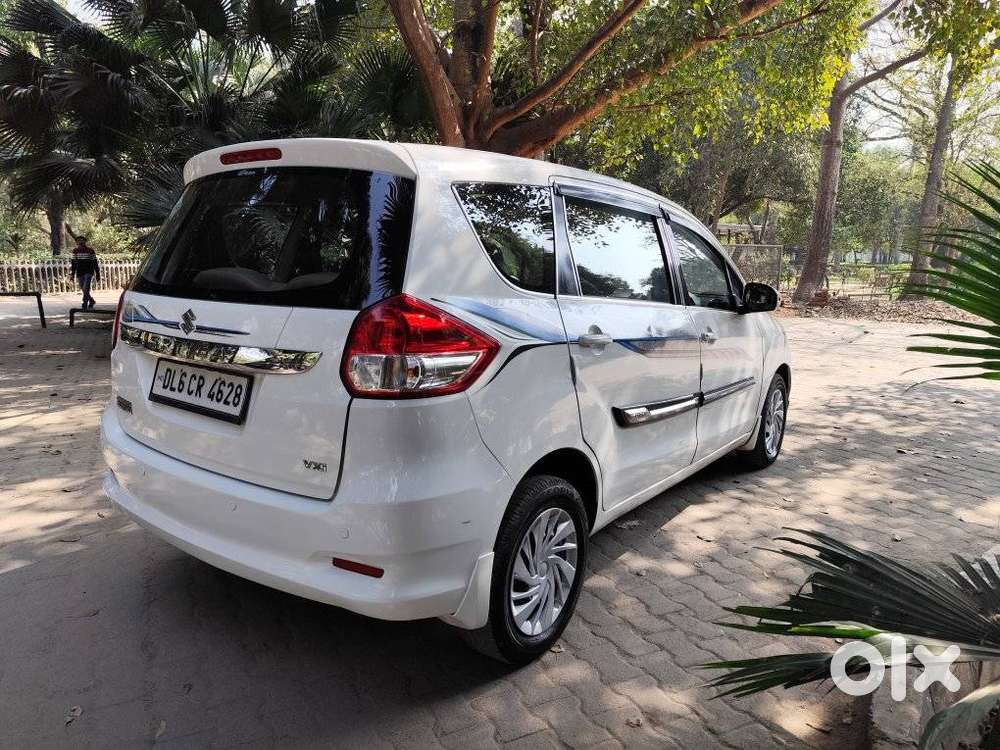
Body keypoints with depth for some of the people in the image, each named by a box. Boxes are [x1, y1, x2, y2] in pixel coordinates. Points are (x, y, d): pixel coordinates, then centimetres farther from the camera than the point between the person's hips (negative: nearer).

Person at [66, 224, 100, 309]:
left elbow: (95, 263, -3)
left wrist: (98, 275, -4)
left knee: (86, 289, -17)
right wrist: (72, 274, 9)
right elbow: (73, 263, 12)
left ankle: (85, 304, -9)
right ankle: (92, 301, 31)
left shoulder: (90, 250, -5)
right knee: (84, 290, 10)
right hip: (80, 273, 5)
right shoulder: (75, 250, 5)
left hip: (89, 272, -5)